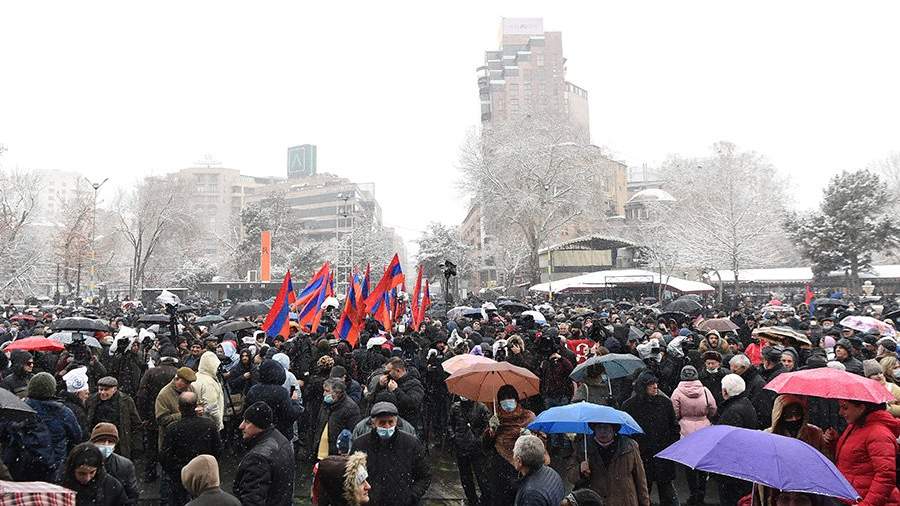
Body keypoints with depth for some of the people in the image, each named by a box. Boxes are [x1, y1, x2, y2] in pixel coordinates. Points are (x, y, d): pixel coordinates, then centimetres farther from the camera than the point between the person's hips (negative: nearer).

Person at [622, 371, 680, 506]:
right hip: (641, 456, -1)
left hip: (663, 455, 1)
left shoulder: (665, 402, 1)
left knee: (665, 485, 6)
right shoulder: (629, 406, -4)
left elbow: (675, 427, 9)